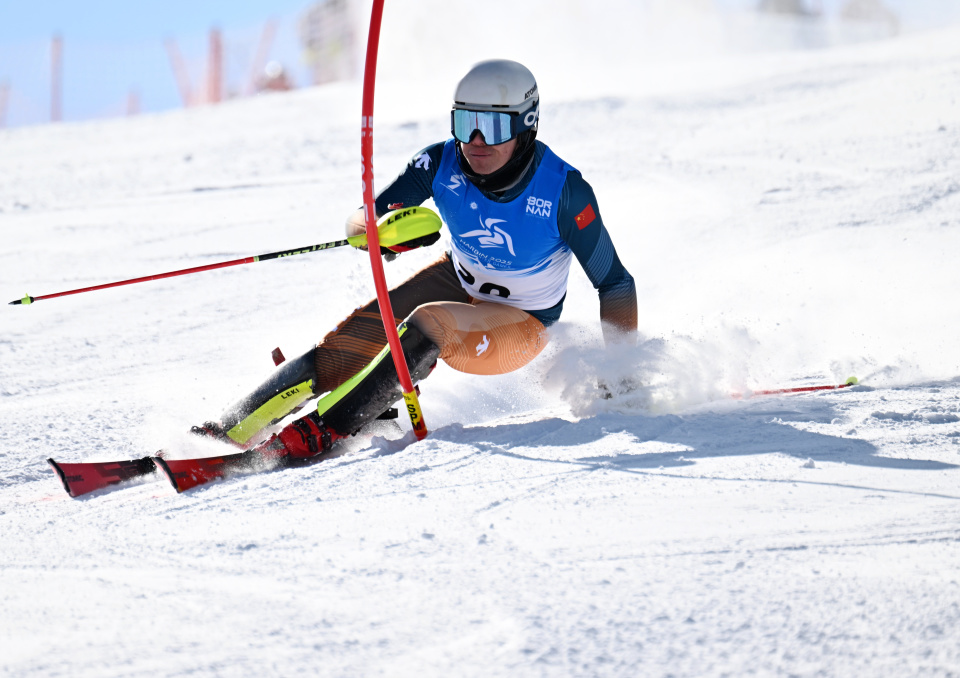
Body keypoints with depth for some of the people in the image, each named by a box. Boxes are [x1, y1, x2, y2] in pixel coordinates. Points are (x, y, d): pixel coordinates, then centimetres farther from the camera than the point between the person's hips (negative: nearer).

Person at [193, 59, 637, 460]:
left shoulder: (563, 191, -27)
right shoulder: (442, 164, -19)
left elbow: (615, 283, -16)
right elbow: (360, 222, -21)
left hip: (518, 326, -4)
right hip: (456, 282, 4)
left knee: (426, 326, -33)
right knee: (355, 335, -17)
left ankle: (323, 431, -35)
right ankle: (234, 428, -16)